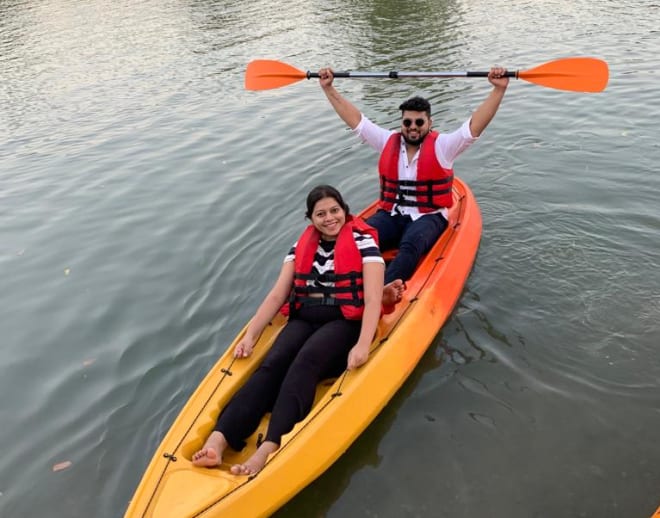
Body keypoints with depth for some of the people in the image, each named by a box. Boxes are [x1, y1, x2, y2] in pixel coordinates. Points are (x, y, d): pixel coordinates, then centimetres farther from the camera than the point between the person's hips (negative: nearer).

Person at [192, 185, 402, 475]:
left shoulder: (363, 241, 1)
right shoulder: (302, 246, 15)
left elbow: (373, 300, -10)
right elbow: (277, 295, 10)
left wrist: (363, 345, -24)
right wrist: (250, 336, -1)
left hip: (344, 321, -4)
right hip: (304, 319, 4)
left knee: (305, 362, -33)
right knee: (272, 364, -24)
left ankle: (268, 450, -47)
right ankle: (217, 441, -41)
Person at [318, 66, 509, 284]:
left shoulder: (442, 146, -1)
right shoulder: (388, 141, 8)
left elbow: (475, 125, -11)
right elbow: (355, 119, 8)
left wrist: (499, 89, -21)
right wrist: (328, 88, 6)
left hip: (428, 217, -4)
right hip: (390, 215, 4)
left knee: (410, 245, -36)